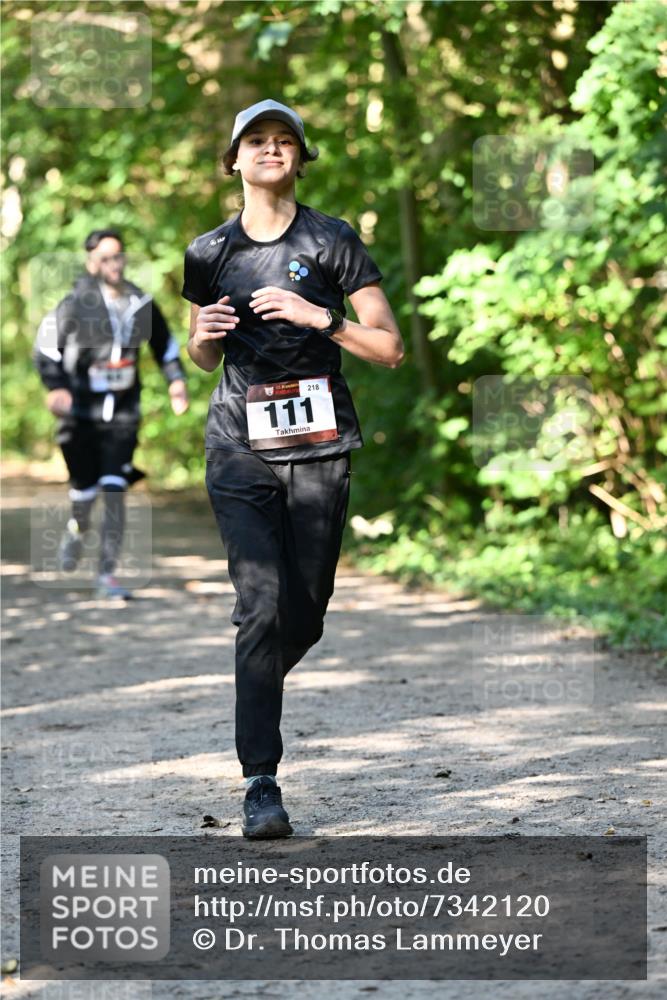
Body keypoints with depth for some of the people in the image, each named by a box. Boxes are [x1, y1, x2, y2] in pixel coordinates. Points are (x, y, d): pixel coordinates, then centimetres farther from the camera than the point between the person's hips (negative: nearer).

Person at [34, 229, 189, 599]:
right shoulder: (75, 306, -10)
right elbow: (46, 347, -5)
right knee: (85, 489, 1)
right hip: (81, 410, -2)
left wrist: (176, 380, 5)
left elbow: (165, 343, 18)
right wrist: (56, 388, -19)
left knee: (115, 492, -8)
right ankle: (77, 530, 38)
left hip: (123, 411, 2)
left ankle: (107, 575, -3)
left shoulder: (141, 304, 2)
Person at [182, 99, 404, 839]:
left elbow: (389, 349, -1)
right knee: (262, 606, -13)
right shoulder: (209, 253, 9)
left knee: (306, 614, 4)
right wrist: (205, 334, -3)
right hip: (241, 449, 0)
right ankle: (260, 785, -10)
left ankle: (255, 693, 39)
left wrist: (319, 317, -15)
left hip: (319, 448, 0)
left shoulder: (333, 242, 2)